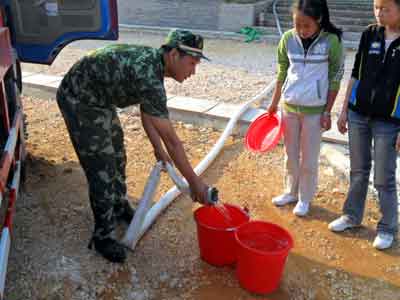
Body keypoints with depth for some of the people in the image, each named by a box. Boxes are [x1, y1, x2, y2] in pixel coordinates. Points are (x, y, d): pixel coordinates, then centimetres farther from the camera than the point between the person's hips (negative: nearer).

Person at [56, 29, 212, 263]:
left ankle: (120, 207, 42)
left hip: (99, 99, 10)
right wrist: (195, 182, -24)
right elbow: (171, 139, -31)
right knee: (102, 169, -7)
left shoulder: (153, 61, -4)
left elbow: (147, 113, 8)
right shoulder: (148, 77, -33)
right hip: (79, 101, -10)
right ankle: (103, 236, 9)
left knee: (117, 156, 20)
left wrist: (159, 150, 8)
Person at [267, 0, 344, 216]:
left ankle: (305, 198, 27)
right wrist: (274, 103, 7)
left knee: (309, 159, 9)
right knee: (290, 155, 16)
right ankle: (290, 192, 35)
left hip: (314, 110, -3)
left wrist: (327, 112, -7)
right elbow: (282, 73, 6)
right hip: (289, 106, 3)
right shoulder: (288, 39, -5)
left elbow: (335, 79, -7)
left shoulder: (331, 41, -13)